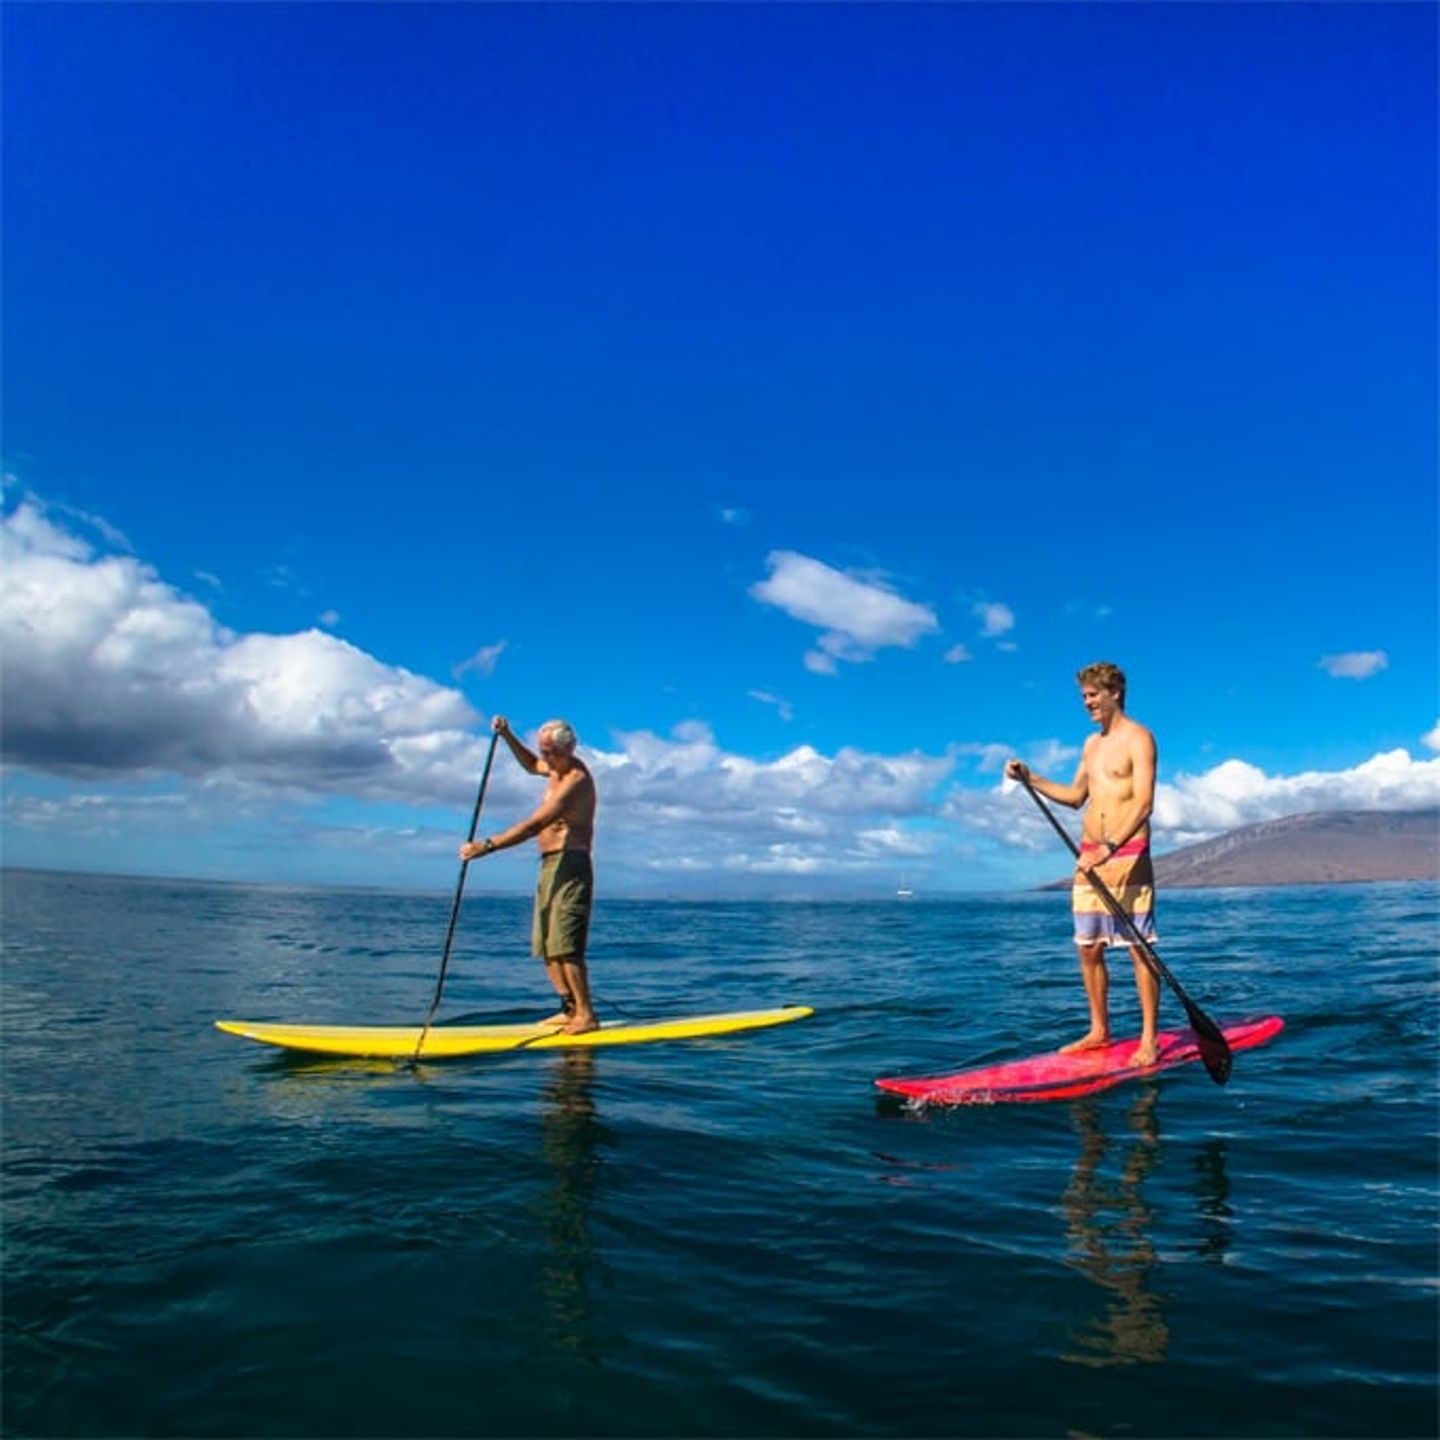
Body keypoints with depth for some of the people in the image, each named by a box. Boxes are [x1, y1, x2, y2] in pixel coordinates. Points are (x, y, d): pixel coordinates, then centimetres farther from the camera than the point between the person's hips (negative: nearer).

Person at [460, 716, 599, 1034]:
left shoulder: (576, 780, -18)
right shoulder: (558, 768, 13)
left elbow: (533, 825, -24)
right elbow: (531, 765, 37)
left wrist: (486, 846, -26)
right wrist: (507, 736, 21)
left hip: (568, 866, -10)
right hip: (551, 866, 10)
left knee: (565, 945, -14)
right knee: (546, 946, 10)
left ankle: (587, 1015, -11)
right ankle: (571, 1009, 13)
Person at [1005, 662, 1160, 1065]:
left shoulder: (1138, 738, -6)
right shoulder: (1092, 744, 18)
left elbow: (1144, 803, -17)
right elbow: (1076, 796, 25)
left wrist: (1109, 848, -27)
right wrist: (1031, 779, 14)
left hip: (1127, 856, -7)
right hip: (1089, 856, 8)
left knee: (1139, 948, -4)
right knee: (1088, 950, 9)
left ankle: (1149, 1039, 3)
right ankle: (1099, 1031, 20)